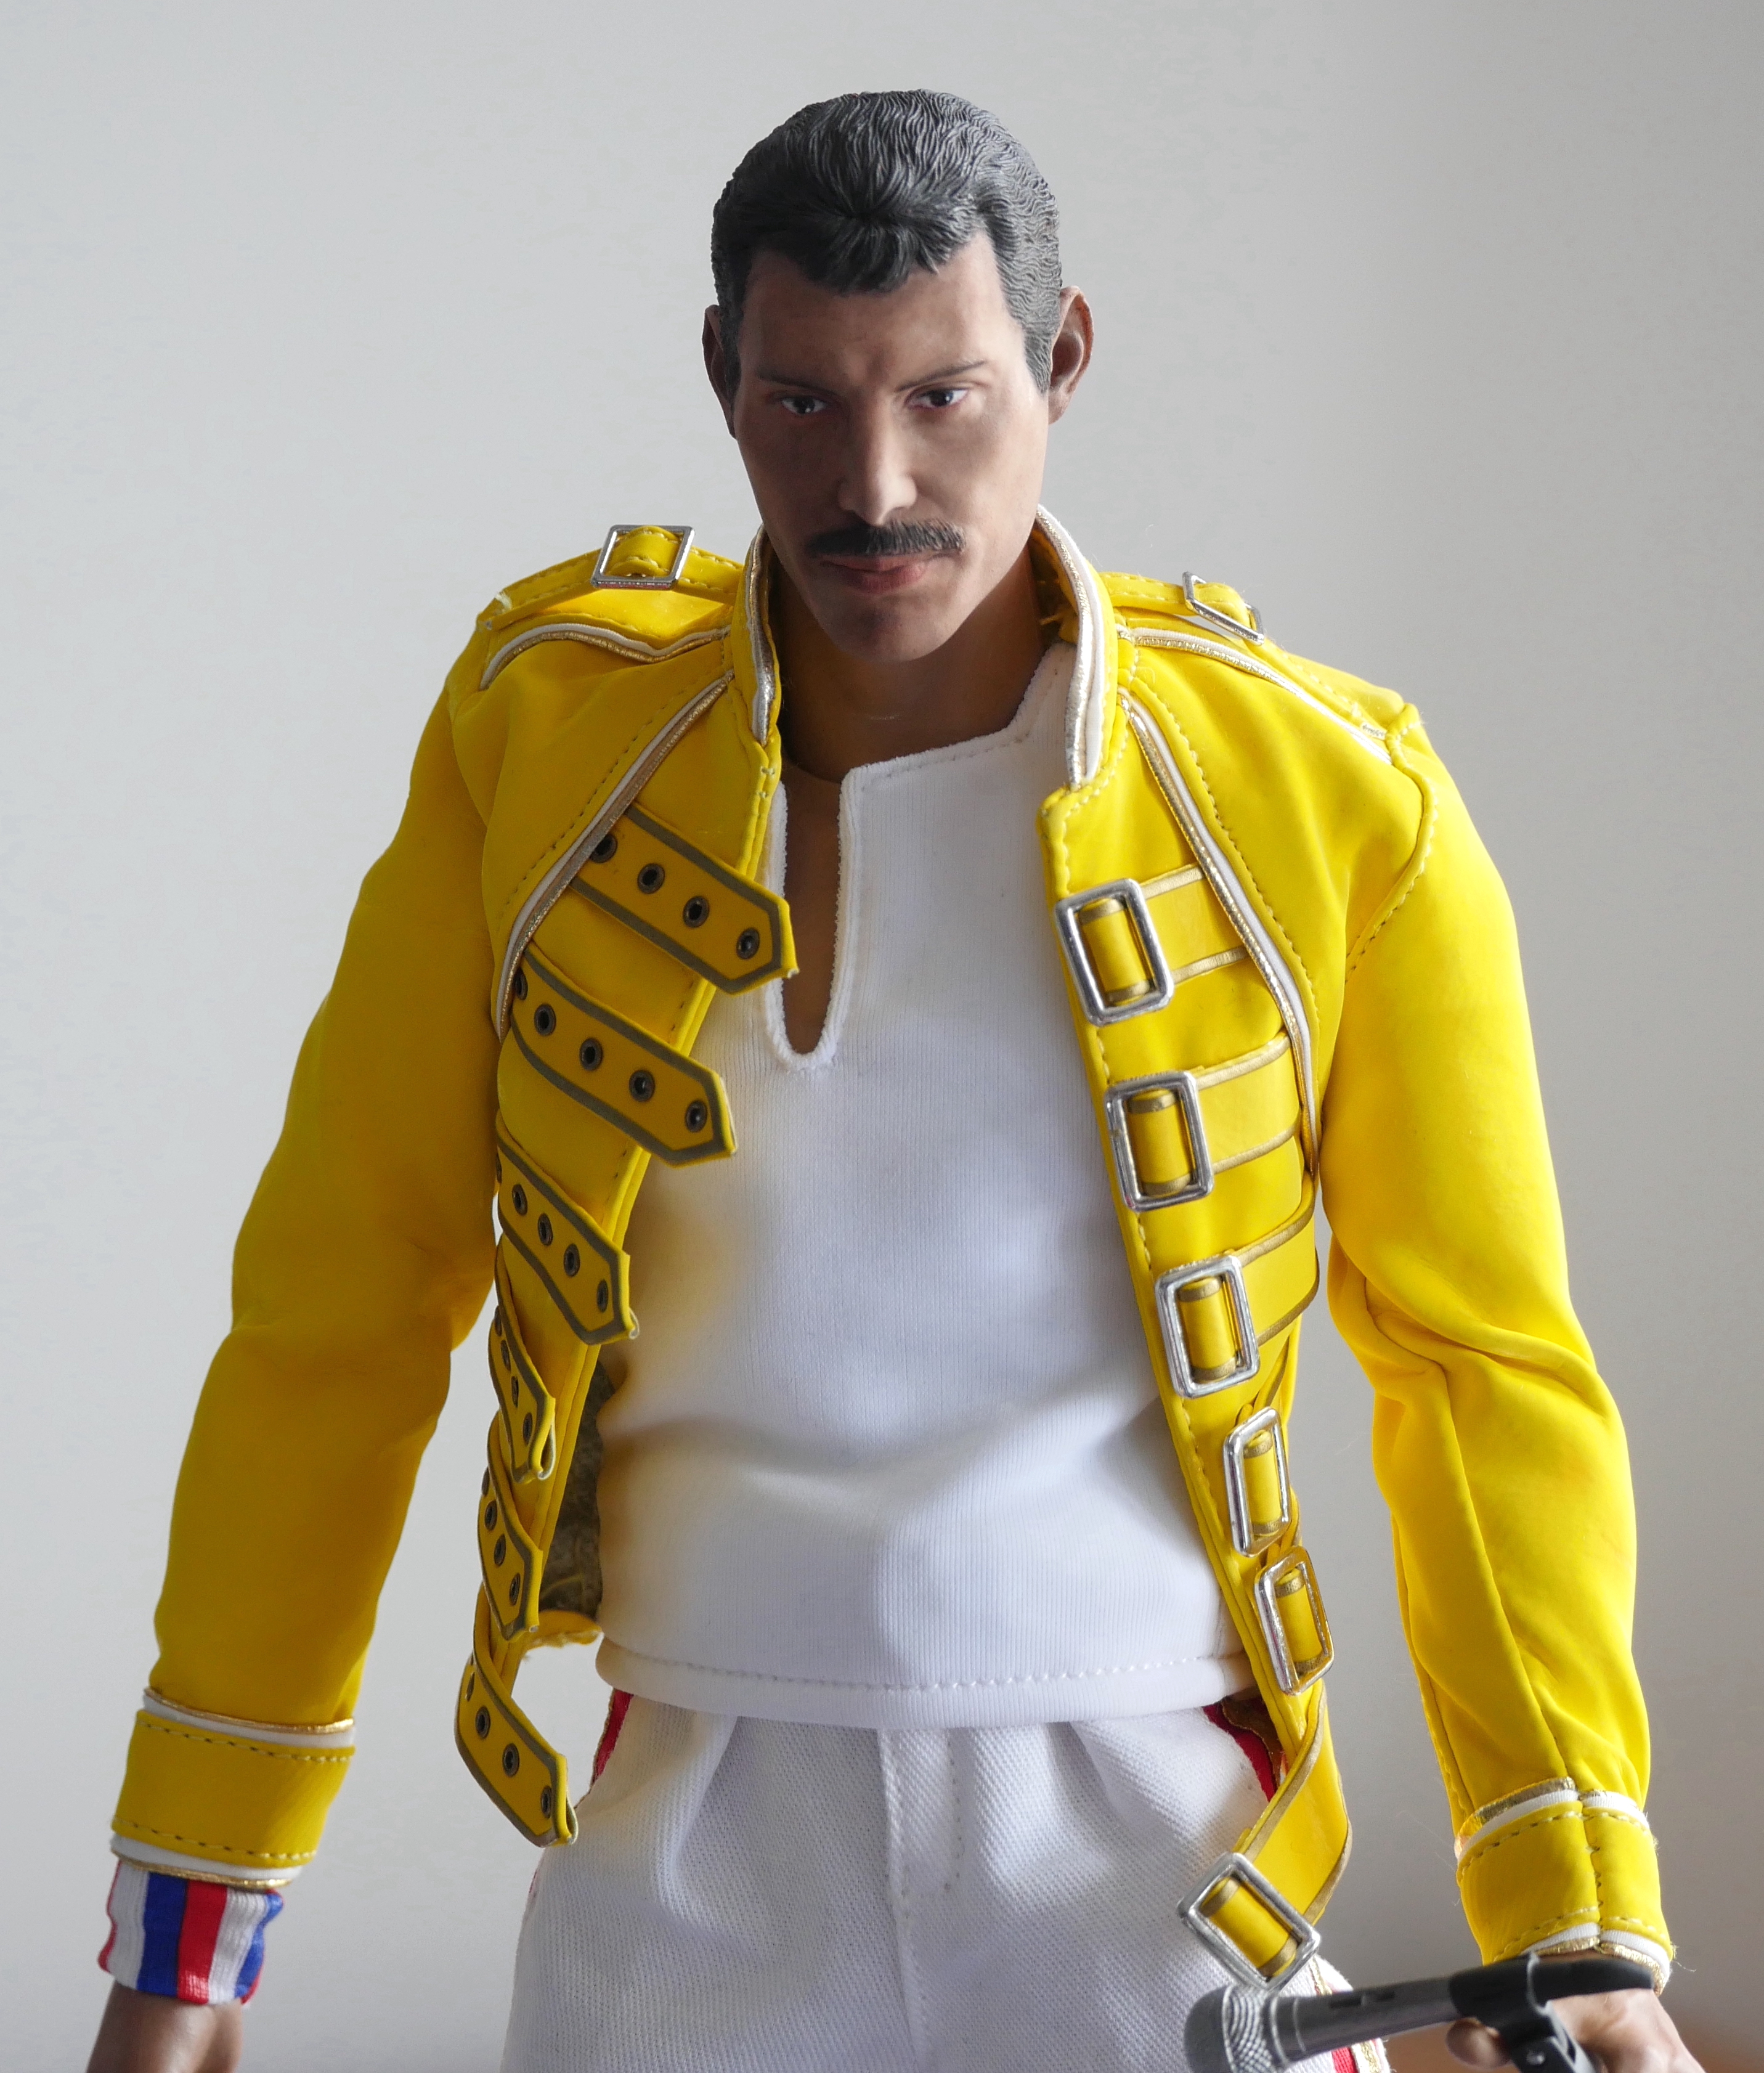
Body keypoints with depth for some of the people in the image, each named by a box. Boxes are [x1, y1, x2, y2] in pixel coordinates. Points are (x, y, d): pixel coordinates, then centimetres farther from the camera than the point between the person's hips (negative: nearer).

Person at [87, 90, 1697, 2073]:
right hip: (697, 1857, 1)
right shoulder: (548, 734, -1)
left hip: (1147, 1854, -1)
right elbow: (340, 1315, 4)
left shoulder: (1323, 797, -4)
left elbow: (1492, 1367, 3)